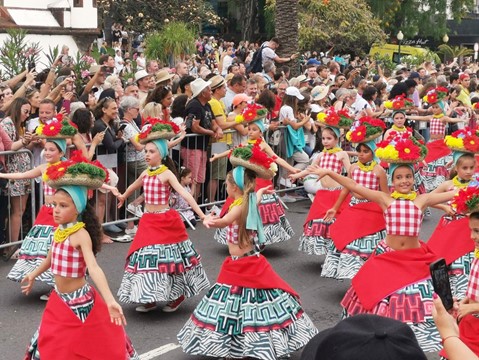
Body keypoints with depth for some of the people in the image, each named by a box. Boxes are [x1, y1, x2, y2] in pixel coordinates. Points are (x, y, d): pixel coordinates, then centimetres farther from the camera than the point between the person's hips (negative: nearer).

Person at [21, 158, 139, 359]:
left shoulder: (81, 235, -23)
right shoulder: (58, 231, 0)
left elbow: (94, 269, -36)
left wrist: (110, 302, -49)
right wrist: (34, 275, 38)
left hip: (80, 304, -7)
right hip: (58, 302, 7)